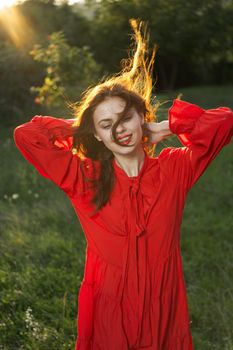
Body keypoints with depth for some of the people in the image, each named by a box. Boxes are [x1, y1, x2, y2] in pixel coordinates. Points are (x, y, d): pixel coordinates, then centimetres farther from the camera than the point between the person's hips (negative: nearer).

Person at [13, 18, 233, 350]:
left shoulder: (174, 169, -5)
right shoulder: (85, 178, -6)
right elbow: (26, 134, -7)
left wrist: (165, 128, -5)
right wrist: (80, 127, -2)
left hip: (166, 314, 1)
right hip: (108, 315, 0)